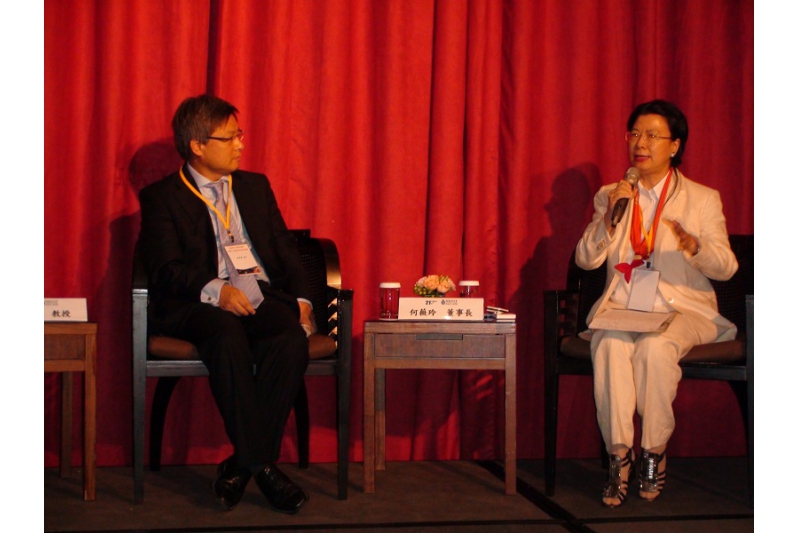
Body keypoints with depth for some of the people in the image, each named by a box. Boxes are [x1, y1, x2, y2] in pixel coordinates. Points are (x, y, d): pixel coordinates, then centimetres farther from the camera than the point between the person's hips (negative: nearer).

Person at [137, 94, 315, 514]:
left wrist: (301, 299, 1)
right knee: (228, 333, -38)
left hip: (263, 297, 4)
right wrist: (215, 290, -24)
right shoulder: (162, 197, 8)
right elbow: (166, 270, -5)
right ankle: (261, 464, -35)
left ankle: (243, 463, -26)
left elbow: (286, 249, 20)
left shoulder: (255, 186, 25)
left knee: (291, 337, -31)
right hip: (198, 305, -4)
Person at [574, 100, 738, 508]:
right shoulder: (610, 195, 15)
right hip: (620, 308, 2)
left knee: (656, 347, -35)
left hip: (681, 309, -2)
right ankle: (619, 454, -26)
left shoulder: (703, 199, 8)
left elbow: (726, 267, -2)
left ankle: (654, 452, -19)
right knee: (610, 346, -33)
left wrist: (695, 247, -23)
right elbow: (586, 259, 5)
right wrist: (609, 216, -11)